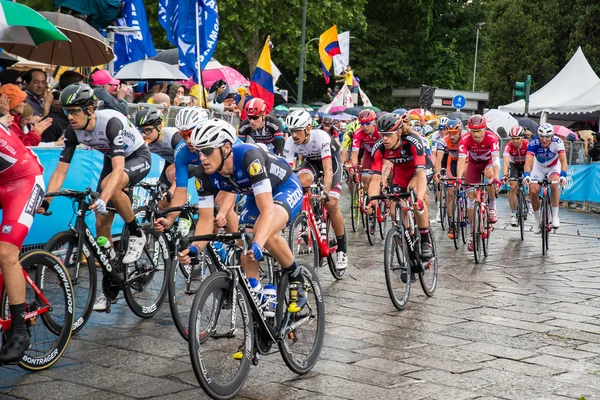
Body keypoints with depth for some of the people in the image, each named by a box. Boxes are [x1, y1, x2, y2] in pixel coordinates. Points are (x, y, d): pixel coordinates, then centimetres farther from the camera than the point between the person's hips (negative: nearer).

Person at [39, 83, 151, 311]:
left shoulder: (111, 122, -35)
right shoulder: (73, 131, -16)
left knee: (109, 185, -39)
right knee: (101, 225, -2)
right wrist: (46, 201, -27)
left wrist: (103, 199, -56)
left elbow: (119, 167, -44)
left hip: (138, 157, -7)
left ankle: (136, 234, -15)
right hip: (112, 160, 7)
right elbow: (61, 169, -14)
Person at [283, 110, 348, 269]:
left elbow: (328, 169, -45)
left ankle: (342, 249, -1)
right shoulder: (290, 143, -27)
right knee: (302, 181, -33)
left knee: (331, 204, -17)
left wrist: (325, 191, -58)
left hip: (331, 159, -3)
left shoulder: (321, 137, -38)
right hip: (310, 161, 3)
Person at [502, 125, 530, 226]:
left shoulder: (527, 145, -31)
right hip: (514, 165, 0)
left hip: (526, 164, 0)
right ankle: (513, 214, -9)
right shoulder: (508, 146, -30)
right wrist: (505, 175, -57)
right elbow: (505, 162, -40)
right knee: (513, 187, -16)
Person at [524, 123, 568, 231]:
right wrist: (526, 176, -58)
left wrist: (563, 176, -56)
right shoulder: (534, 143, -30)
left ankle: (555, 216, -19)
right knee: (533, 191, -16)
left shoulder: (557, 142, -31)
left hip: (554, 167, -1)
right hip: (539, 167, 1)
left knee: (554, 184, -31)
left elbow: (563, 160, -39)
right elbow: (528, 161, -40)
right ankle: (537, 220, 7)